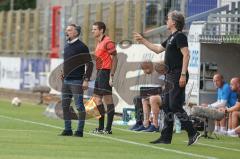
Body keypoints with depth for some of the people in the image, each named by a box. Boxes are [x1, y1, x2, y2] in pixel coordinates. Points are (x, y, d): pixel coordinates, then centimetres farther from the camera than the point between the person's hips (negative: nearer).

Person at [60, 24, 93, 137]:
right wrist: (64, 73, 13)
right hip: (66, 81, 8)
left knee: (79, 106, -5)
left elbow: (90, 64, -10)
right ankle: (67, 129, 15)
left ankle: (80, 131, -2)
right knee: (65, 106, 8)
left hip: (76, 81, -8)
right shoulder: (66, 46, 14)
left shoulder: (81, 47, -9)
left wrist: (86, 80, -15)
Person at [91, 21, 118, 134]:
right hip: (99, 72, 10)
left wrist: (111, 76, -20)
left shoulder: (108, 42, -12)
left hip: (105, 73, -10)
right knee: (97, 99, 11)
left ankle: (108, 128, -7)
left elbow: (114, 59, -15)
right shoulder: (99, 43, 17)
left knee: (108, 99, -7)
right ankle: (101, 128, 17)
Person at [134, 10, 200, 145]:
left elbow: (186, 55, -20)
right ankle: (166, 137, 13)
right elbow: (158, 49, 31)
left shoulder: (180, 36, -11)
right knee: (167, 106, 10)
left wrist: (183, 75, -25)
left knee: (175, 106, -13)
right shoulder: (171, 38, 19)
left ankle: (193, 133, -11)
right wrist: (142, 40, 33)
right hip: (170, 76, 10)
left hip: (178, 76, -10)